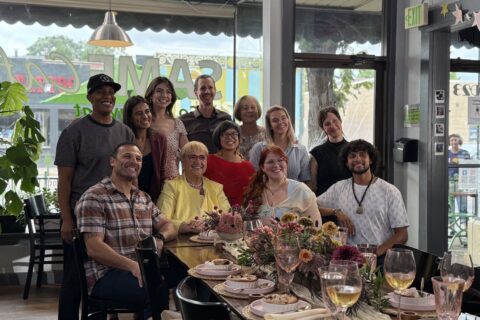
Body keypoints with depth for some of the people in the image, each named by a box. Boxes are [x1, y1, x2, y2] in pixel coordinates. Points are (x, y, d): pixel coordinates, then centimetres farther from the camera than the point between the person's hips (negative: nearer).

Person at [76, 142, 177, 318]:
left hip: (143, 269, 7)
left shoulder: (144, 198, 19)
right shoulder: (94, 197, -6)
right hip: (107, 274, -7)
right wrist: (132, 265, -26)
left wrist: (160, 238, -6)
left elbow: (168, 226, 19)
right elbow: (94, 248, -14)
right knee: (159, 291, -32)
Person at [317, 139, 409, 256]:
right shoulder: (339, 188, 13)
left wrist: (376, 252, -13)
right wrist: (336, 211, -5)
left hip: (381, 258, -1)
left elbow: (402, 235, 1)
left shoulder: (390, 191, 5)